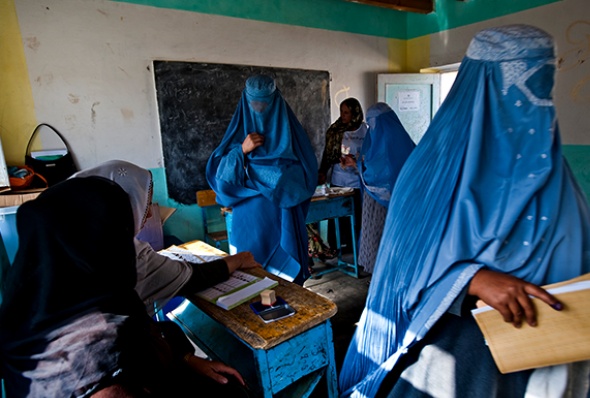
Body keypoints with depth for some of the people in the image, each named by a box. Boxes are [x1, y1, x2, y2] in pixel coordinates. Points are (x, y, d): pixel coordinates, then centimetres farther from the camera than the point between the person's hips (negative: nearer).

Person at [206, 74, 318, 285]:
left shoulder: (290, 131, 0)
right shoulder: (238, 131, 4)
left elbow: (307, 173, -6)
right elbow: (218, 176, -2)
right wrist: (241, 151, -17)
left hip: (284, 220, -1)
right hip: (248, 220, 1)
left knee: (287, 278, 4)